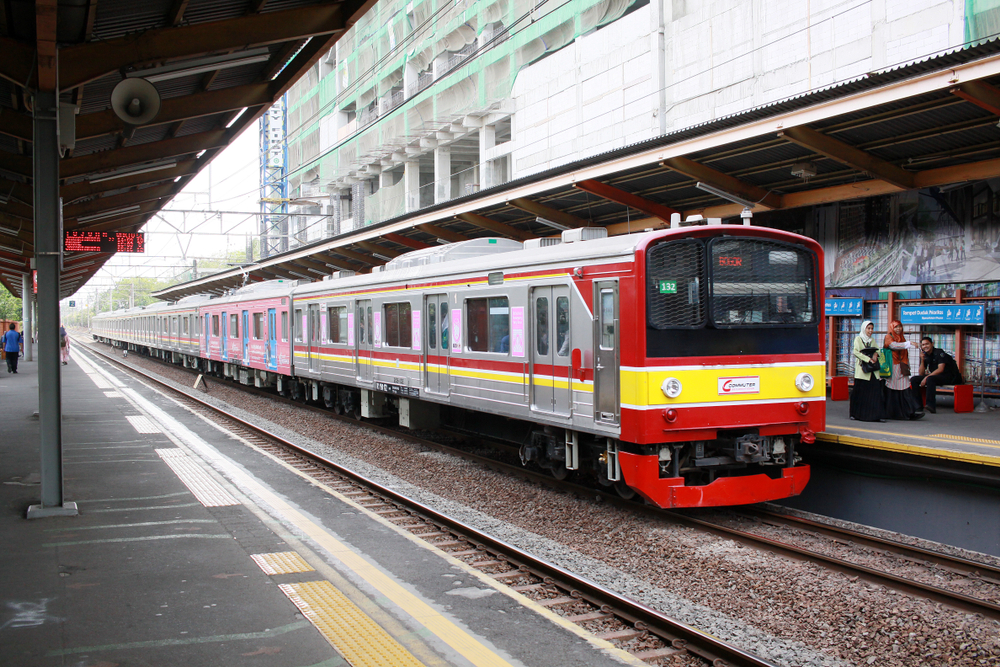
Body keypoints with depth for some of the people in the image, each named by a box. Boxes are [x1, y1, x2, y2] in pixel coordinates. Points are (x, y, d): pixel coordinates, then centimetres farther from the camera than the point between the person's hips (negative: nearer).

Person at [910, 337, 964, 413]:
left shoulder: (939, 352, -11)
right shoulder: (925, 356, 9)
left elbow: (940, 369, -22)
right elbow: (921, 374, 5)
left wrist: (927, 377, -28)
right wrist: (922, 361, -8)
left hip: (949, 377, -8)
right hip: (935, 376, 8)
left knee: (930, 379, -37)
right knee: (914, 379, -7)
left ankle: (931, 406, -43)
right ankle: (918, 405, -11)